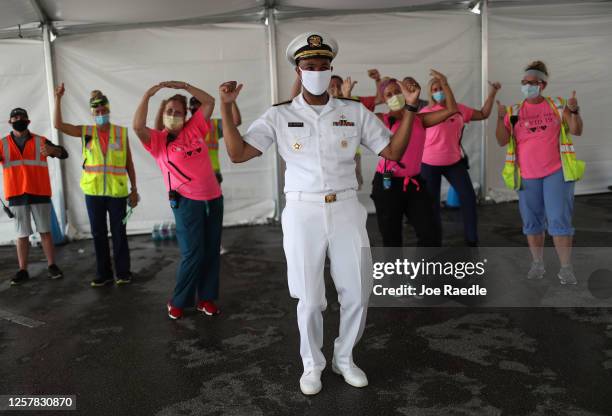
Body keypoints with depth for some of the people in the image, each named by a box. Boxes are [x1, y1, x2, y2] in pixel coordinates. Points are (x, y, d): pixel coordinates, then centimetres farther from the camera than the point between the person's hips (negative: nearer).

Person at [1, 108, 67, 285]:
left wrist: (52, 150, -27)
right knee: (22, 235, 6)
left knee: (45, 231, 4)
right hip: (16, 196, 1)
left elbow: (64, 154, -4)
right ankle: (22, 270, 11)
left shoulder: (40, 141, 5)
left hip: (39, 194, 0)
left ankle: (52, 266, 11)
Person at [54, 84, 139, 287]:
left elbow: (129, 163, 4)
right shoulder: (85, 132, 6)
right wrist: (58, 98, -8)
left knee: (119, 233, 4)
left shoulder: (121, 132, 2)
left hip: (117, 191, -2)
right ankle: (103, 274, 20)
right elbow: (58, 124, -2)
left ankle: (123, 273, 16)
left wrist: (134, 189, 2)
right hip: (93, 191, 2)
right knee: (98, 234, 9)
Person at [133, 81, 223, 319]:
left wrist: (184, 86, 9)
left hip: (213, 198, 4)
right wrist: (147, 96, -13)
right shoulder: (158, 140, 1)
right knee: (193, 253, -6)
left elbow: (209, 101, 14)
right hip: (186, 201, -4)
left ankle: (206, 299, 20)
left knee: (211, 252, 7)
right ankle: (178, 302, 12)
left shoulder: (194, 129, 10)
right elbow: (138, 127, -18)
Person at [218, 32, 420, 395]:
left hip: (346, 210, 2)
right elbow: (238, 153, -4)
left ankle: (345, 358, 34)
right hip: (303, 212, -1)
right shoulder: (279, 116, 2)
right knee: (310, 299, 7)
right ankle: (313, 364, 31)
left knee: (357, 293, 9)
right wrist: (226, 107, -10)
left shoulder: (355, 112, 5)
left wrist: (410, 108, -5)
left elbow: (393, 152, 4)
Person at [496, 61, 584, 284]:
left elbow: (576, 131, -2)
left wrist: (574, 111, -20)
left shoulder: (557, 105, 2)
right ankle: (537, 264, 21)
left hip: (556, 172, -2)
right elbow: (502, 141, -3)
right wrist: (501, 118, -17)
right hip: (527, 175, 2)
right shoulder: (514, 111, 4)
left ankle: (566, 269, 1)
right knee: (532, 222, 8)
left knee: (559, 220, -5)